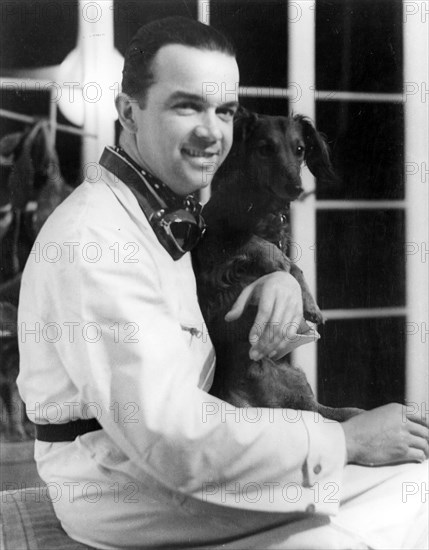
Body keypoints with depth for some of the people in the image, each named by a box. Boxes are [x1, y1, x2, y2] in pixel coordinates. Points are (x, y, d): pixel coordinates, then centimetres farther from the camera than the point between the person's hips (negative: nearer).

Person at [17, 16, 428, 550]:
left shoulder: (176, 212, 9)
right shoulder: (91, 238, -21)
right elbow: (170, 437, -28)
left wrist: (278, 281, -1)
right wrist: (344, 440, -21)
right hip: (120, 484, -9)